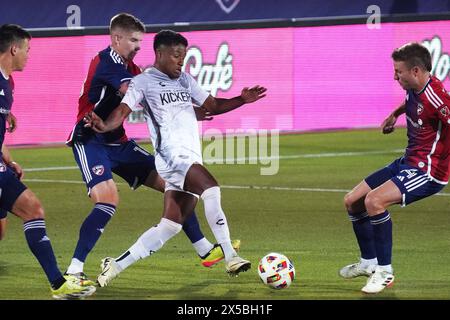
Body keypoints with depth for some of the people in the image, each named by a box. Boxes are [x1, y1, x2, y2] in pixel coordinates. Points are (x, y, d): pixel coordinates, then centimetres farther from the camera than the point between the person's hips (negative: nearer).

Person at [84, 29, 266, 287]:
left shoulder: (184, 79, 23)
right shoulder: (144, 81, 2)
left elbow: (212, 105, 26)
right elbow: (123, 111, -10)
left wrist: (242, 100, 9)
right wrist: (104, 126, -32)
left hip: (192, 158, 8)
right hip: (173, 153, -8)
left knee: (170, 226, 3)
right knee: (211, 188, -29)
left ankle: (116, 266, 11)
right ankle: (230, 257, -29)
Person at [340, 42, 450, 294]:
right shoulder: (414, 90, 3)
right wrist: (395, 114, 29)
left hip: (429, 171, -10)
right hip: (407, 163, 10)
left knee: (374, 200, -29)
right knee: (352, 201, 11)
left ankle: (385, 272, -15)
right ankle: (369, 263, 28)